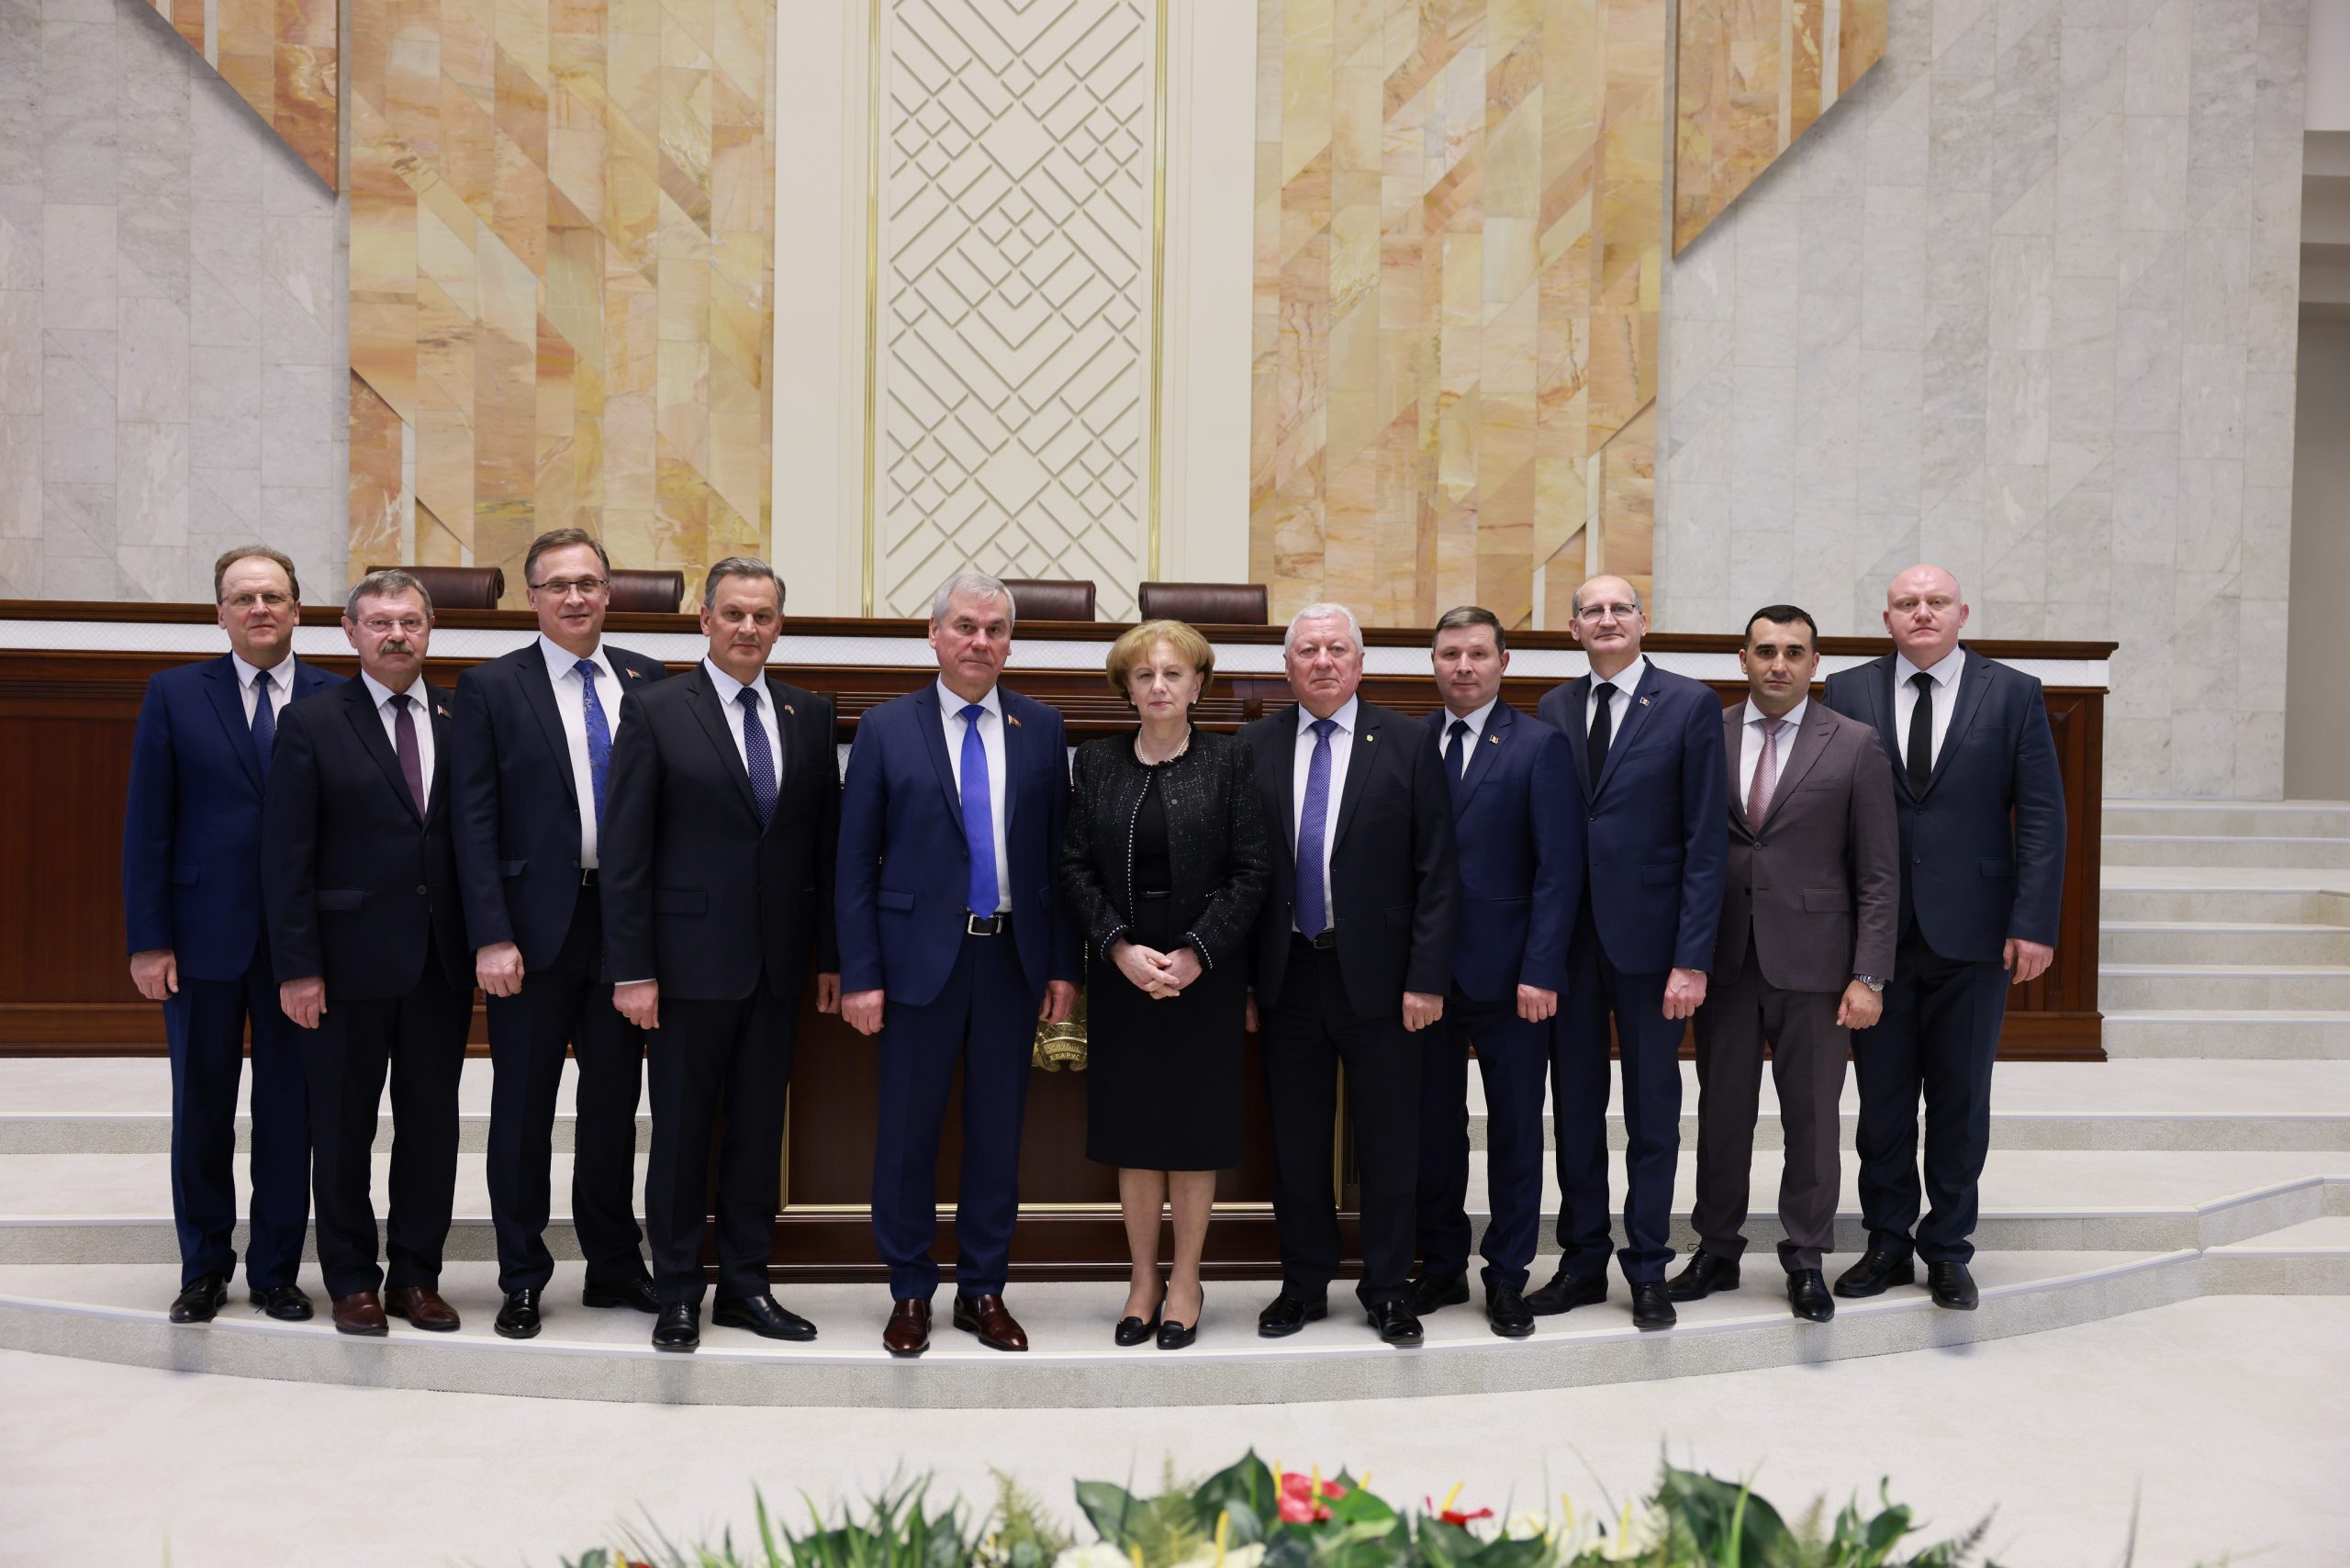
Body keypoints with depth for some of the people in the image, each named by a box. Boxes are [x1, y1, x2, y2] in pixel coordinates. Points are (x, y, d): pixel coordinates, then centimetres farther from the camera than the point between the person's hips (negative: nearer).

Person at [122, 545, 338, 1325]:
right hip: (204, 935, 0)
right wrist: (148, 940, -6)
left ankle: (275, 1271, 20)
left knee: (290, 1112, 7)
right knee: (201, 1112, 10)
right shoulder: (175, 694, 2)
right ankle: (204, 1270, 25)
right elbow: (146, 825, 0)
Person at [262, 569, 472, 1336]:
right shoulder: (312, 721, -2)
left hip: (441, 960, 3)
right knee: (343, 1128, 8)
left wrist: (486, 942, -1)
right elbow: (286, 855, -6)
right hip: (349, 958, -2)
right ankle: (353, 1281, 22)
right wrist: (298, 967, -11)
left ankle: (417, 1275, 22)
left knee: (433, 1125, 9)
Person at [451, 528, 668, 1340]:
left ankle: (614, 1265, 27)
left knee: (614, 1100, 13)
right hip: (537, 924, -2)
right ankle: (522, 1278, 21)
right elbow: (474, 822, -5)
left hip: (626, 921, 3)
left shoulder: (648, 680, 6)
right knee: (524, 1107, 8)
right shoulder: (491, 687, -1)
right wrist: (491, 936, -13)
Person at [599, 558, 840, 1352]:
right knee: (681, 1131, 6)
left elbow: (827, 840, 9)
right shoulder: (655, 709, -4)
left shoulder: (810, 714, 8)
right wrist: (632, 970, -11)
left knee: (759, 1128, 11)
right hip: (692, 959, -3)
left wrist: (830, 954, 6)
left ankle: (746, 1285, 24)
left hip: (779, 963, 4)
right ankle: (677, 1293, 20)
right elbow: (624, 850, -7)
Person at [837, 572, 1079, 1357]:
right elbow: (856, 861, -1)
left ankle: (984, 1291, 24)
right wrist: (860, 974, -6)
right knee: (907, 1132, 6)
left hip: (1014, 960, 2)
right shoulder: (886, 728, -1)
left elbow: (1059, 854, 6)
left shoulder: (1042, 728, 5)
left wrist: (1062, 965, 2)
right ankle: (910, 1292, 22)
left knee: (997, 1131, 10)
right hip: (921, 959, -2)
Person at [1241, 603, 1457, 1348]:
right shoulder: (1254, 747, 4)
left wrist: (1426, 977, -9)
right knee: (1295, 1142, 11)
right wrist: (1240, 978, 1)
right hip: (1288, 973, 2)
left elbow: (1435, 870, -3)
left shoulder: (1408, 744, -2)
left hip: (1378, 975, -2)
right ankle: (1304, 1284, 26)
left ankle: (1387, 1288, 23)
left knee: (1389, 1144, 7)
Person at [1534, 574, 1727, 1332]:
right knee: (1574, 1105, 12)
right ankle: (1582, 1260, 25)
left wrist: (1692, 957, -13)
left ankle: (1648, 1269, 21)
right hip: (1568, 936, 4)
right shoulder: (1555, 707, 8)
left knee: (1653, 1109, 8)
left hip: (1648, 937, -3)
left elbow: (1705, 838, -8)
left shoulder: (1690, 704, -5)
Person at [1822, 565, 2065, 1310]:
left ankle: (1948, 1249, 22)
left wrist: (2034, 923, -9)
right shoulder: (1849, 692, 4)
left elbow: (2041, 815, -1)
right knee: (1881, 1095, 8)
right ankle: (1888, 1243, 22)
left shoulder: (2013, 694, 2)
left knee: (1961, 1096, 8)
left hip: (1972, 933, 0)